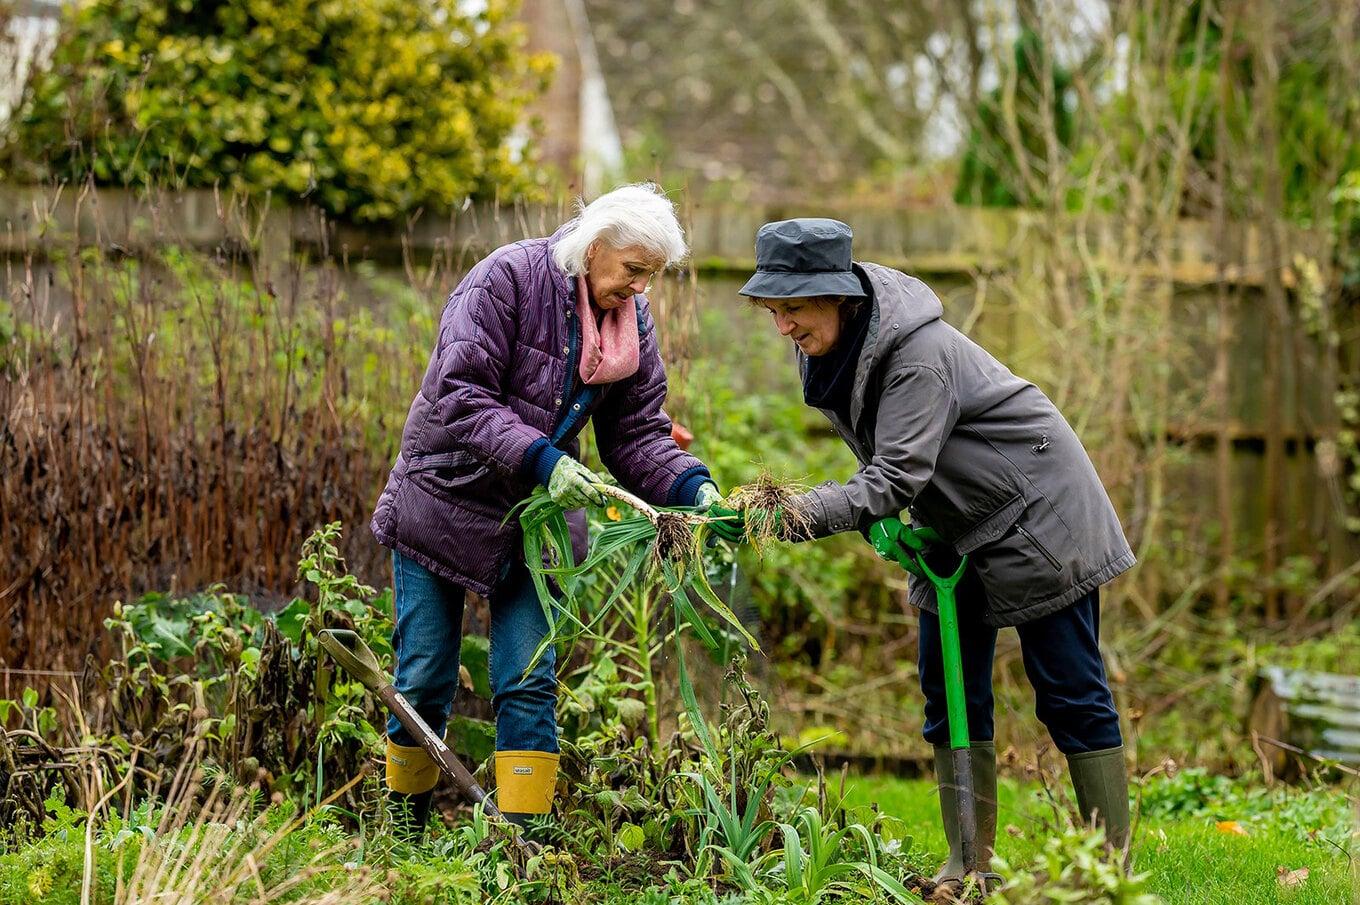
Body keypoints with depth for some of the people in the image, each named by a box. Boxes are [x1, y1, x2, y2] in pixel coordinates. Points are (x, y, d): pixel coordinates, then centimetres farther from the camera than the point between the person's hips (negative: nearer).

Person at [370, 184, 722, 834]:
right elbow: (460, 398, -25)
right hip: (445, 500, -4)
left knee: (529, 682, -4)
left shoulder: (632, 322, -1)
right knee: (425, 680, 3)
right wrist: (541, 459, -36)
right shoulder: (506, 280, -19)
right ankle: (404, 825, 21)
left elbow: (636, 433, 0)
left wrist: (692, 489, -19)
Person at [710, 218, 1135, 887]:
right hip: (957, 528, 8)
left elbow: (897, 476, -36)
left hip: (1037, 516, -8)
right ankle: (969, 863, 8)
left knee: (1069, 693, -5)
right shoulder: (827, 349, -4)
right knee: (950, 689, 4)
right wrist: (879, 518, -10)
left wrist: (792, 515, -46)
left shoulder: (919, 353, -31)